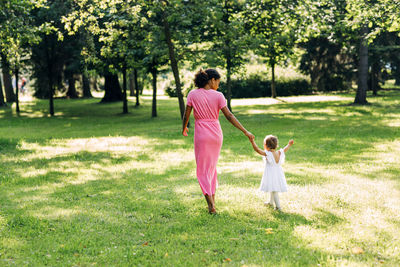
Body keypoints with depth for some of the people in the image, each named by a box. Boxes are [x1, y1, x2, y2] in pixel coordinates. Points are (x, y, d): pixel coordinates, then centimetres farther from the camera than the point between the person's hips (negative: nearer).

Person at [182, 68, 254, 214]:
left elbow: (187, 114, 0)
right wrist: (246, 132, -5)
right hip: (216, 134, 2)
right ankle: (212, 201, 25)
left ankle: (211, 205, -5)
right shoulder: (218, 96, -6)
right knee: (212, 166, 20)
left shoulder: (193, 94, -6)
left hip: (202, 135, -2)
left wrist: (184, 128, 21)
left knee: (202, 170, 5)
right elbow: (229, 116, -8)